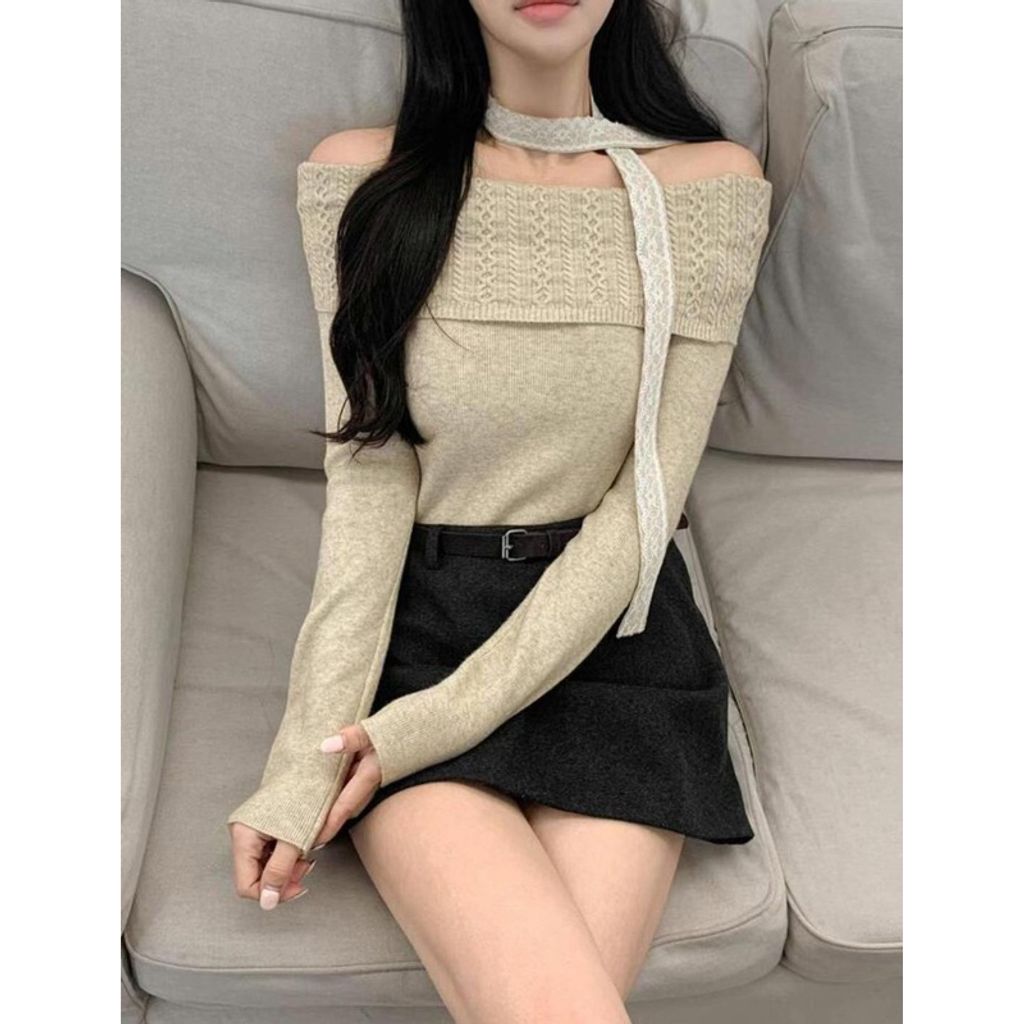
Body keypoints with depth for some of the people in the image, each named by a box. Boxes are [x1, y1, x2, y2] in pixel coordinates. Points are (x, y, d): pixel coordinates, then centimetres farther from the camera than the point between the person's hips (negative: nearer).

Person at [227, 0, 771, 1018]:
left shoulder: (711, 184, 0)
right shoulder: (363, 176, 0)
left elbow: (645, 502, -6)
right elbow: (366, 485, -4)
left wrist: (437, 725, -13)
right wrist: (305, 762, -14)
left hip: (612, 638, 2)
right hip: (415, 630, -1)